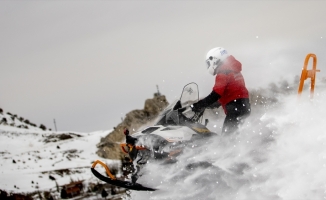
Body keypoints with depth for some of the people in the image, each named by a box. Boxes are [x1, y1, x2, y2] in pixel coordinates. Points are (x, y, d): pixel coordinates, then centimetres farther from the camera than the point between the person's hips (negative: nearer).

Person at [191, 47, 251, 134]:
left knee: (227, 134, -14)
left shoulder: (223, 73, -11)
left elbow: (216, 94, -21)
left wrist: (199, 105, -20)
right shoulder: (232, 70, 20)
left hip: (235, 107, -10)